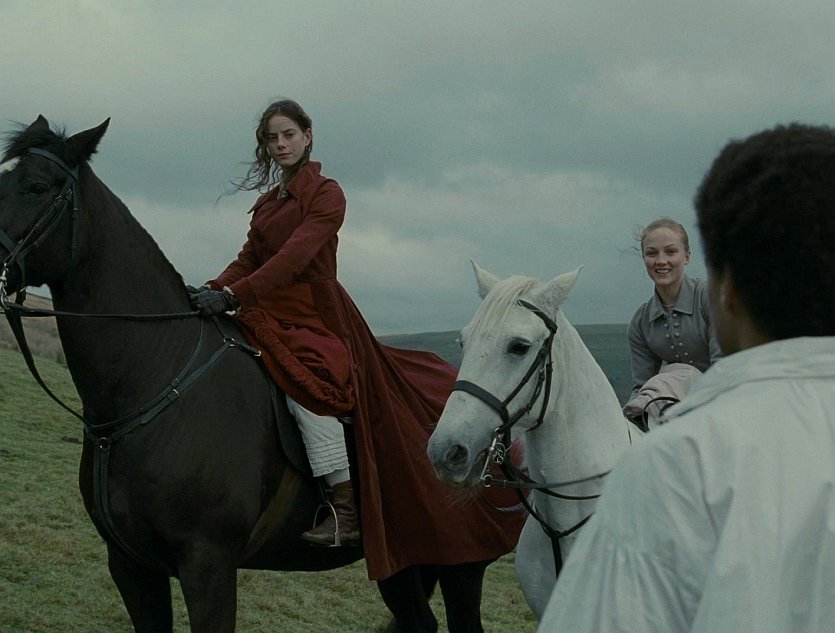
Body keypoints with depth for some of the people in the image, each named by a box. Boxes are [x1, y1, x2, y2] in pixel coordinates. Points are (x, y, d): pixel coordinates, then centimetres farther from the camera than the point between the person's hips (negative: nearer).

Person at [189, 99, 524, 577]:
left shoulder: (326, 194, -5)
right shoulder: (269, 201, 18)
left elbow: (294, 256, -18)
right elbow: (249, 260, 10)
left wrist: (233, 295, -29)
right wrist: (211, 291, -11)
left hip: (315, 314, -9)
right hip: (270, 315, 9)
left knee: (305, 383, -33)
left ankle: (347, 513, -30)